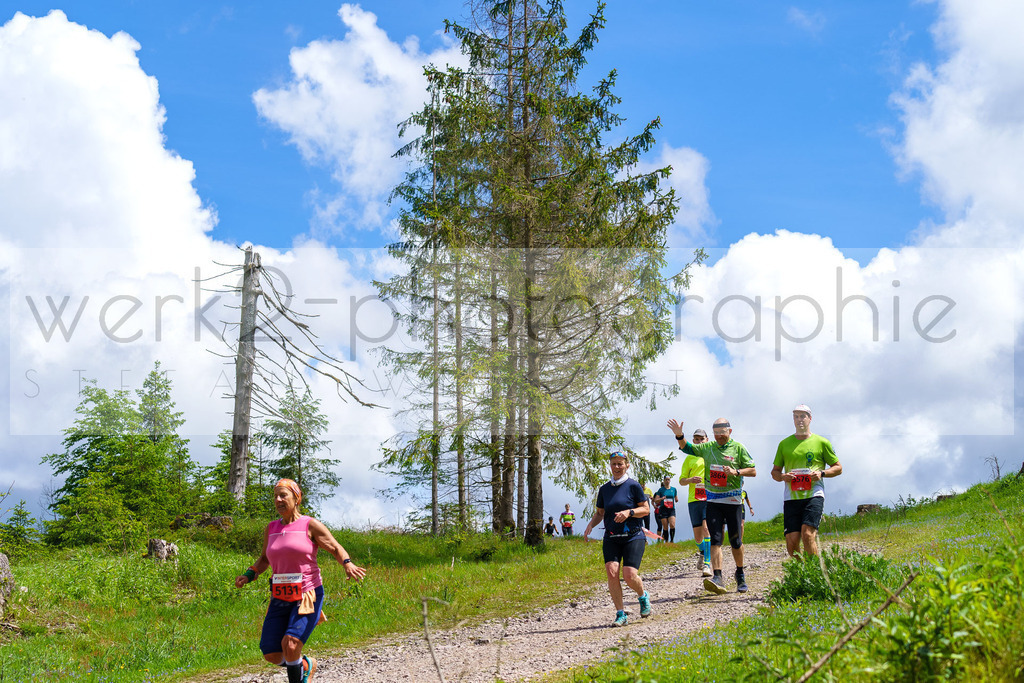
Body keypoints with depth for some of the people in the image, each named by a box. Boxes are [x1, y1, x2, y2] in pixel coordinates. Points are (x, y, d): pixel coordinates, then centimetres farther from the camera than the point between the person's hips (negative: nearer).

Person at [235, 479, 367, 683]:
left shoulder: (310, 525, -3)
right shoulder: (271, 529, 11)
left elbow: (336, 548, 0)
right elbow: (264, 559, 25)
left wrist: (348, 564, -20)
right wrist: (249, 575, 7)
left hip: (307, 596, -5)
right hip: (280, 599, 5)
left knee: (290, 644, -25)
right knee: (271, 654, -1)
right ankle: (306, 665, 28)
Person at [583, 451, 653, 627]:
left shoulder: (633, 486, -2)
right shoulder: (604, 489, 11)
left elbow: (646, 509, -1)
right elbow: (599, 513, 20)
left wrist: (629, 512, -18)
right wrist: (590, 525, 1)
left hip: (633, 536, -4)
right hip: (611, 538, 4)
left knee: (630, 575, -14)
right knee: (611, 572, -15)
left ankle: (643, 596, 22)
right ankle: (620, 614, -4)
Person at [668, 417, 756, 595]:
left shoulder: (738, 448, 0)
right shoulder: (707, 447, 10)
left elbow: (753, 471, 0)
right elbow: (686, 448, 16)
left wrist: (736, 472, -17)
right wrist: (679, 436, -4)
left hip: (733, 499, -2)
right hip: (712, 499, 2)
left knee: (735, 541, 5)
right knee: (715, 540, -8)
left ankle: (740, 575, 25)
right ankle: (717, 578, -16)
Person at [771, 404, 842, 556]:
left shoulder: (821, 442, 8)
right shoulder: (784, 444, 15)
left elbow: (838, 468, 13)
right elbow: (775, 472, 20)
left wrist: (822, 473, -7)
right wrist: (782, 477, -3)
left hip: (813, 495, -3)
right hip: (791, 497, 3)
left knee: (807, 534, -21)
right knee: (792, 541, -5)